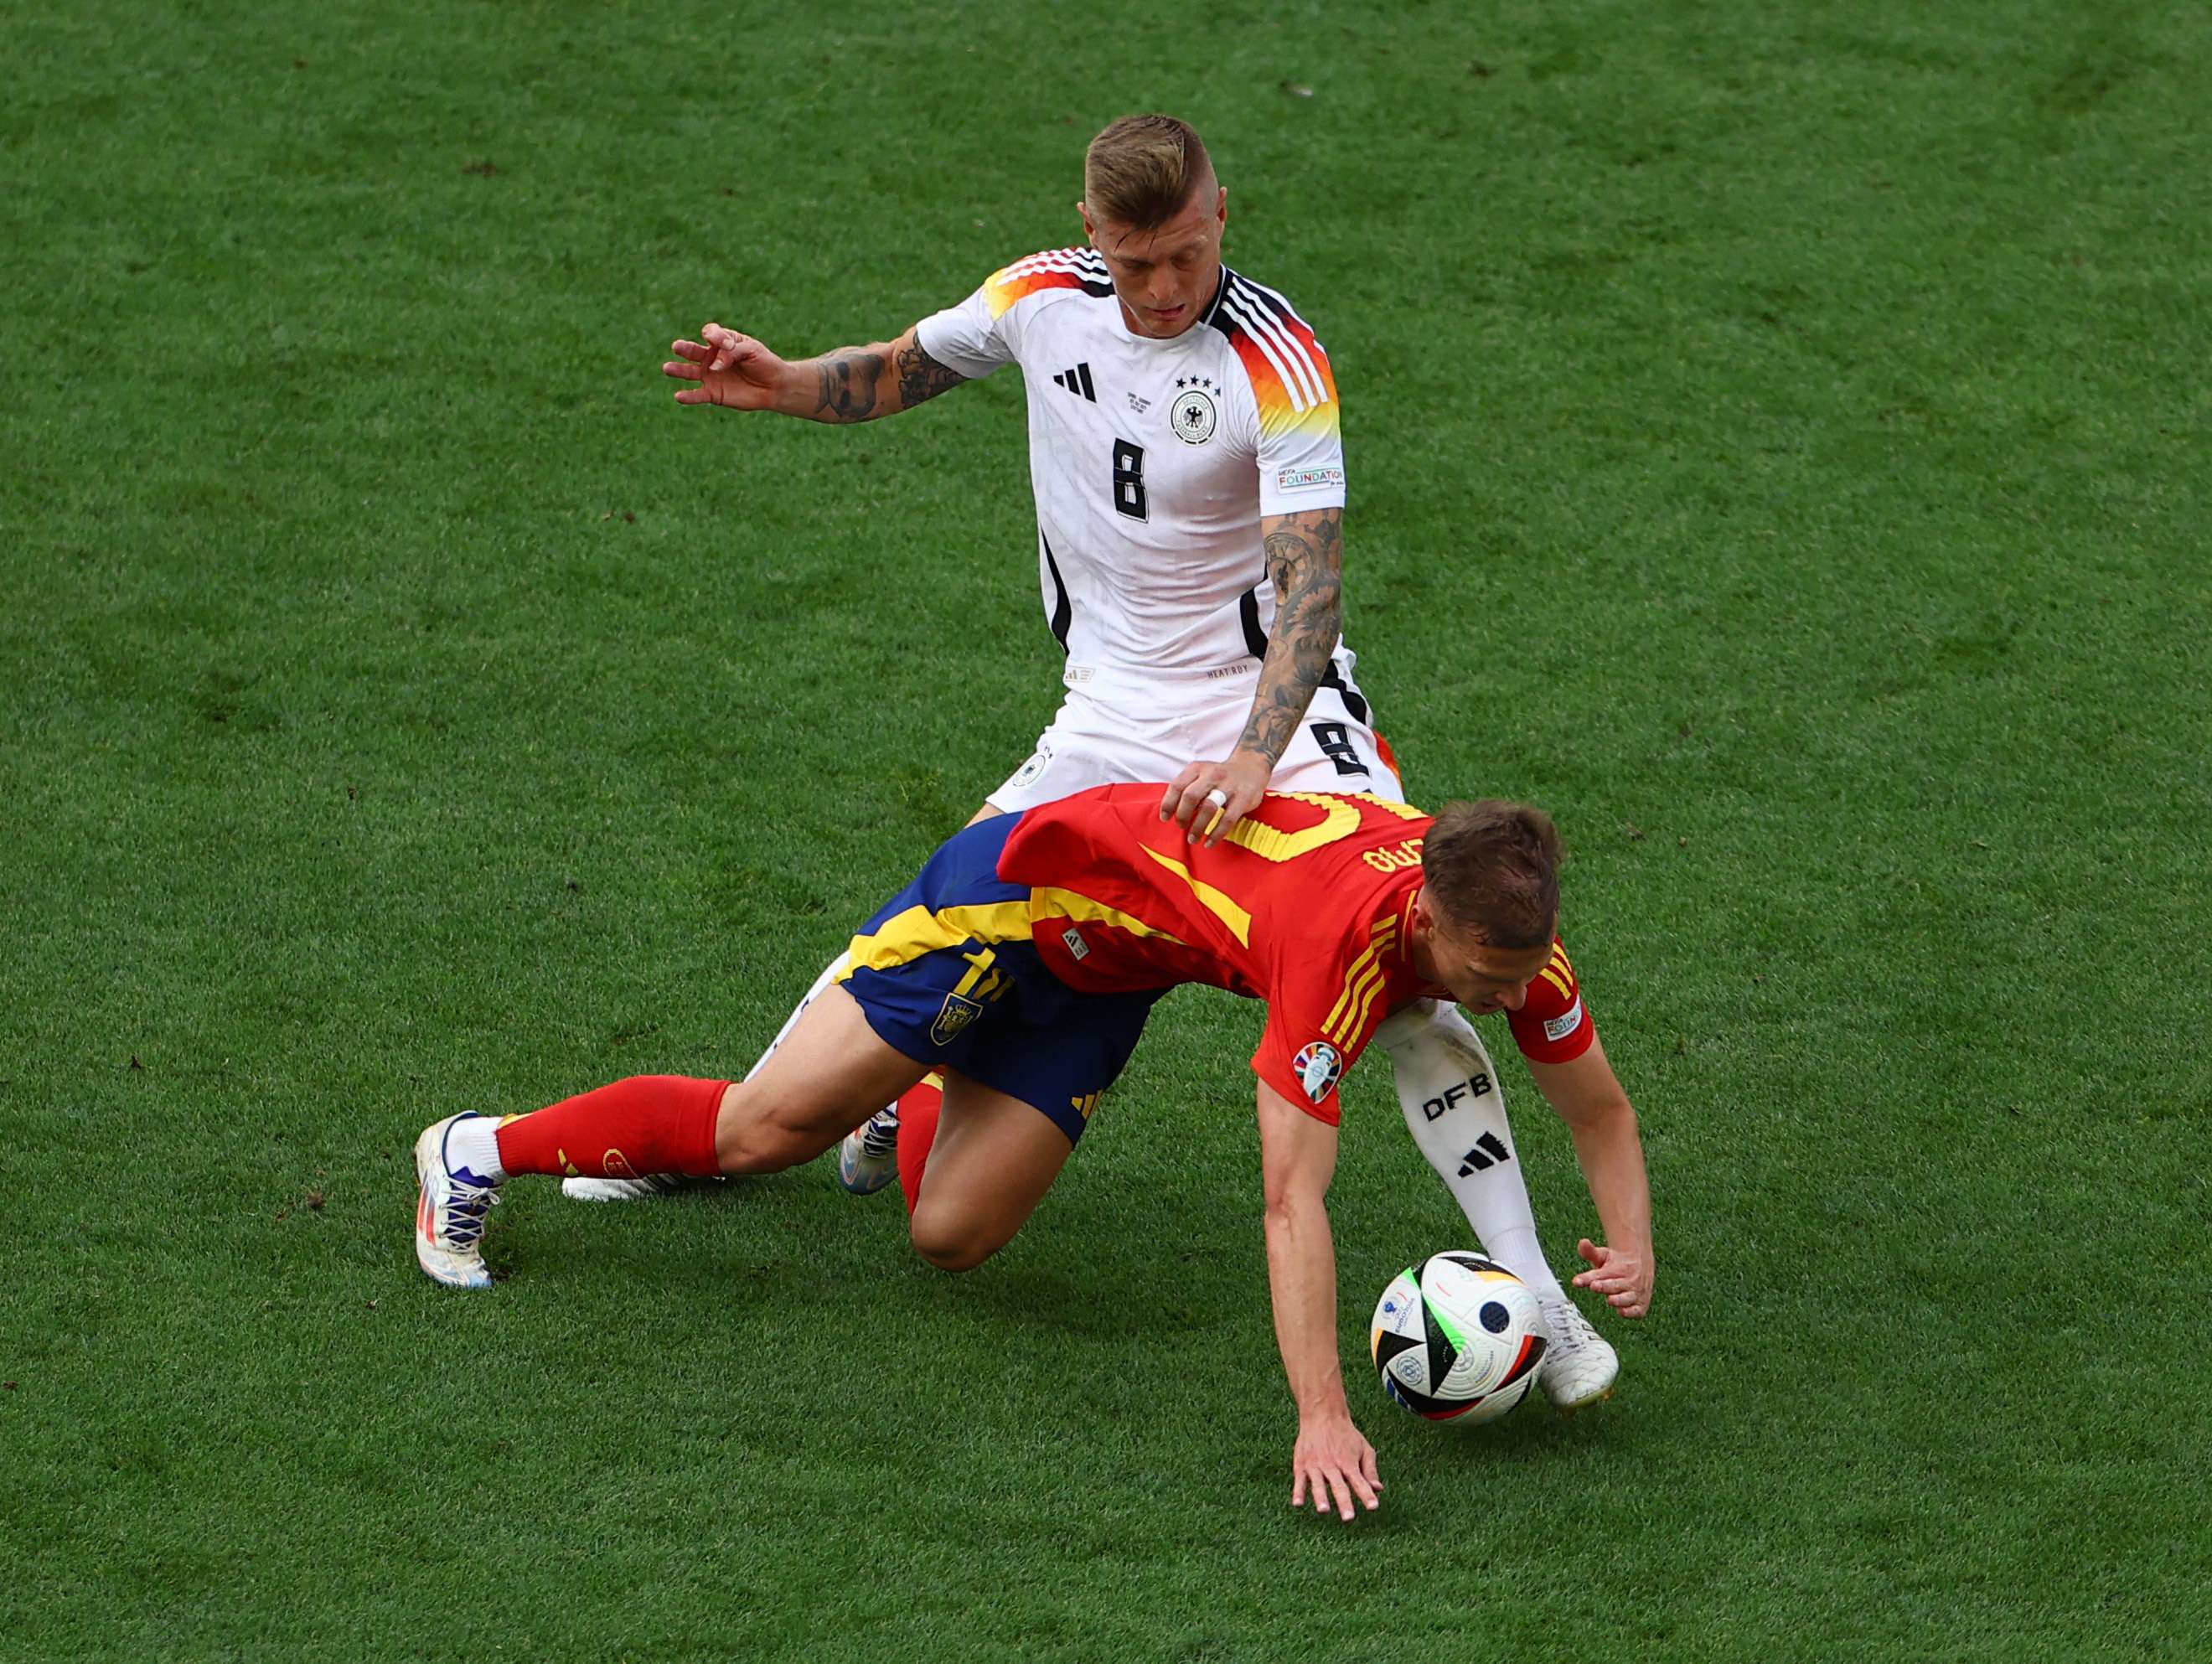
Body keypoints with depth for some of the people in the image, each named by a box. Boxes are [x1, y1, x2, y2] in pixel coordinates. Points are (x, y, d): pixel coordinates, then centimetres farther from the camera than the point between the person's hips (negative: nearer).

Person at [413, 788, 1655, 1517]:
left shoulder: (1502, 920, -21)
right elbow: (1293, 1201, -40)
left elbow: (1601, 1113, -3)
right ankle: (480, 1154, 17)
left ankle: (917, 1106, 41)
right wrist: (1321, 1421, -44)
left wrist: (1632, 1251, -20)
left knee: (953, 1238, 5)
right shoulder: (1352, 938, -41)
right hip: (1024, 891, -6)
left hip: (1104, 970, 6)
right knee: (769, 1130, -4)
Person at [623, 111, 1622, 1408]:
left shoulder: (1277, 362, -20)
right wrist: (787, 384, -4)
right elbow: (904, 371, 16)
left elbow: (1311, 582, -26)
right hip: (1115, 714, 5)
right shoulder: (1045, 296, -4)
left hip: (1277, 700, -4)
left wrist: (1255, 755, -41)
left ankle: (1532, 1294, -16)